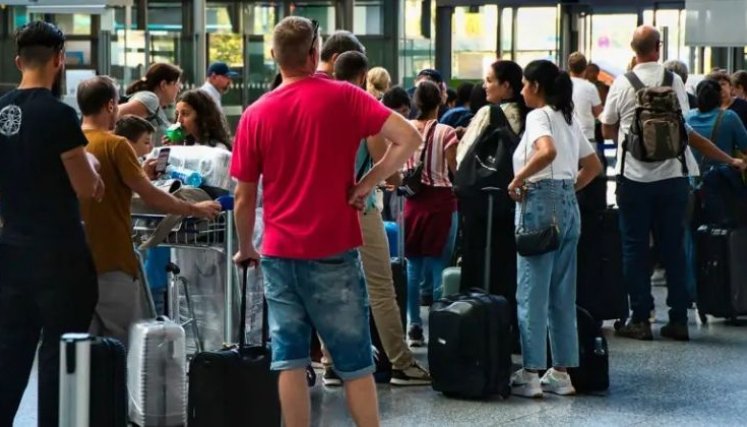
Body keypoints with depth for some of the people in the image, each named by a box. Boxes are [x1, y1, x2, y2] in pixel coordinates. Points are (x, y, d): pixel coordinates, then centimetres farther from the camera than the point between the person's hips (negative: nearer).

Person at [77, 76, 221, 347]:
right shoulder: (115, 145, -13)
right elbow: (150, 195, -14)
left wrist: (139, 173, 20)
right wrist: (195, 210, -4)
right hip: (112, 262, -6)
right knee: (124, 342, 2)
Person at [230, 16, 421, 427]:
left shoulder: (256, 114, 1)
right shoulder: (342, 97, -4)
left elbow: (244, 199, 5)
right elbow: (408, 137, -14)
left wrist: (245, 248, 20)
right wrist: (367, 182, -7)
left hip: (279, 253, 2)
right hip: (333, 252, -2)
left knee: (289, 360, 6)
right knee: (354, 362, 5)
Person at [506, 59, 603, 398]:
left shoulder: (538, 116, -8)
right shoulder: (569, 119, 17)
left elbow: (547, 152, -28)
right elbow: (594, 166, 22)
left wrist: (517, 179, -18)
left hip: (541, 201, -8)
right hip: (568, 205, 8)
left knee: (532, 292, -5)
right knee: (563, 294, 10)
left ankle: (530, 375, -5)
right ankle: (562, 373, 12)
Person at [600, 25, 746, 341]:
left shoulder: (621, 84, -4)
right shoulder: (673, 81, -3)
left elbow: (607, 130, 6)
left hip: (634, 176, -1)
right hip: (671, 175, 1)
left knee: (635, 248, 6)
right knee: (673, 247, 8)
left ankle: (640, 319, 5)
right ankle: (679, 319, 9)